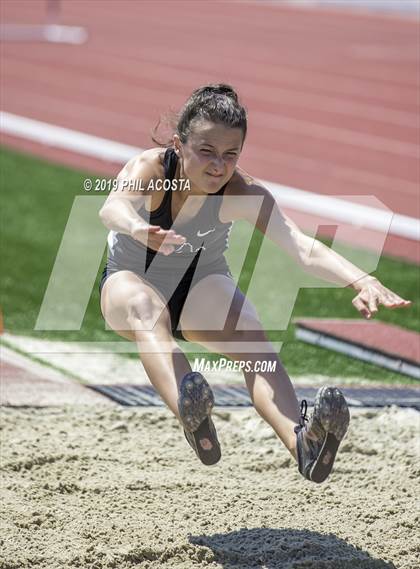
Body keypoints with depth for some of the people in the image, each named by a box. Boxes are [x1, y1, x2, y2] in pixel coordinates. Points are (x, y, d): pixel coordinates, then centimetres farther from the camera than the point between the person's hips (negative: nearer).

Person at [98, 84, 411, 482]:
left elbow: (303, 248, -37)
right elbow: (113, 207, -48)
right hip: (131, 282, -2)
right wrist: (137, 228, -74)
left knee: (252, 337, -30)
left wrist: (362, 282, -56)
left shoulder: (242, 194, -22)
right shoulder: (150, 168, -25)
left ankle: (299, 440, -57)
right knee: (147, 308, -38)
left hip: (201, 287, 2)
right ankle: (191, 419, -68)